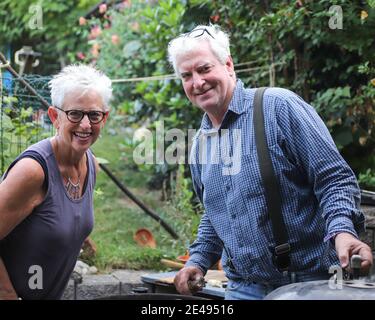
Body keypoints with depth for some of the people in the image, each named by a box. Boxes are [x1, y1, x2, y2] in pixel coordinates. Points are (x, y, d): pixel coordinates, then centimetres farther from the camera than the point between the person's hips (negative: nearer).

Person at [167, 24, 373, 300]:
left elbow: (335, 178, -13)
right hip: (243, 287, 6)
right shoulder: (200, 143, 10)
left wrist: (342, 230, -28)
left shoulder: (279, 106, -10)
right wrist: (198, 261, 11)